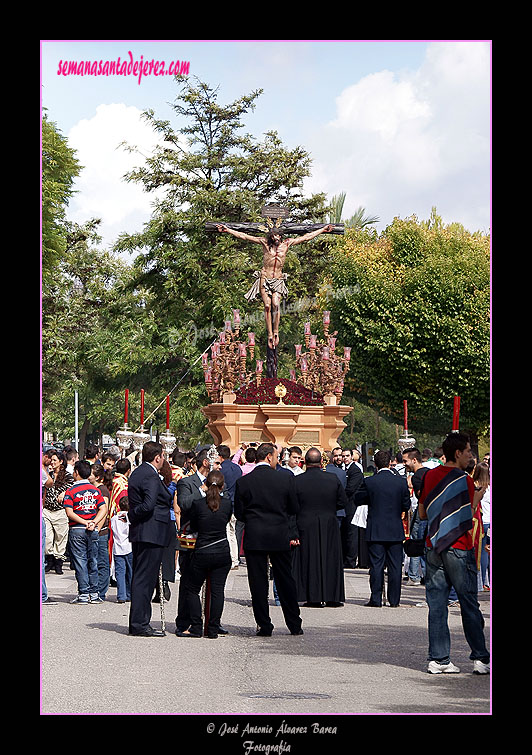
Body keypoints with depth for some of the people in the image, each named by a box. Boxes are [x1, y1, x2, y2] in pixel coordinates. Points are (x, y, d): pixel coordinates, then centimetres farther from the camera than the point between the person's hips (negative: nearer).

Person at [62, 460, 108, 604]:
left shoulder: (71, 491, -7)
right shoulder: (96, 490, 6)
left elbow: (69, 512, -15)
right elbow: (103, 509, 0)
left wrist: (84, 522, -14)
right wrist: (93, 523, -7)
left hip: (77, 531, -4)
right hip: (93, 531, 4)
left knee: (80, 562, 0)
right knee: (93, 562, 10)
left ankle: (84, 594, -1)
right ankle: (94, 594, 11)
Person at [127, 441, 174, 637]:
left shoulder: (136, 473, 16)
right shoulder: (151, 476, -16)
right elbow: (149, 505, -25)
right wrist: (134, 515, -10)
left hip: (139, 533, 10)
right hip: (151, 533, -10)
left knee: (140, 578, 13)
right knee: (145, 578, -7)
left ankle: (137, 623, 19)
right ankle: (140, 624, -4)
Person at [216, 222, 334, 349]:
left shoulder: (287, 243, 7)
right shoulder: (265, 242, 3)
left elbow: (306, 237, 14)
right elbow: (244, 236, 3)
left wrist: (322, 230, 18)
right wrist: (227, 230, 0)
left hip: (278, 280, 1)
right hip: (265, 278, -1)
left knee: (276, 304, -20)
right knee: (267, 306, -11)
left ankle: (276, 332, -12)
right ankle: (270, 335, -9)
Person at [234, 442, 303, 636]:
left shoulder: (243, 482, -5)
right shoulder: (286, 479, -5)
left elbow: (239, 513, 0)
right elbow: (294, 509, 3)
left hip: (254, 538, -1)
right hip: (280, 537, 1)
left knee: (258, 583, 5)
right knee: (285, 581, 11)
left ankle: (264, 626, 5)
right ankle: (295, 625, 17)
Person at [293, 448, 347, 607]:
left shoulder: (297, 481, -11)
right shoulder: (333, 479, -7)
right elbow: (343, 502, 1)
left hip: (305, 526, -1)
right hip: (329, 527, 1)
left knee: (309, 560, 8)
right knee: (330, 560, 10)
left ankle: (313, 597, 7)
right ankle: (332, 597, 12)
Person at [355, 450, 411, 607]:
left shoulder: (369, 482, -9)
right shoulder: (401, 482, -4)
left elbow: (358, 499, 1)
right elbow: (407, 505, 3)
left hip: (375, 531, -1)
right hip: (396, 531, 1)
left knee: (376, 565, 3)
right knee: (395, 565, 7)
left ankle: (376, 599, 3)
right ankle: (394, 599, 9)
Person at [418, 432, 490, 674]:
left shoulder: (429, 476, 7)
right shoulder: (464, 480, -10)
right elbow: (468, 523, -12)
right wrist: (477, 498, 1)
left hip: (434, 546, 5)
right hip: (459, 547, -5)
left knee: (436, 605, 5)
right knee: (469, 604, 3)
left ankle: (438, 659, 4)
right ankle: (480, 658, 7)